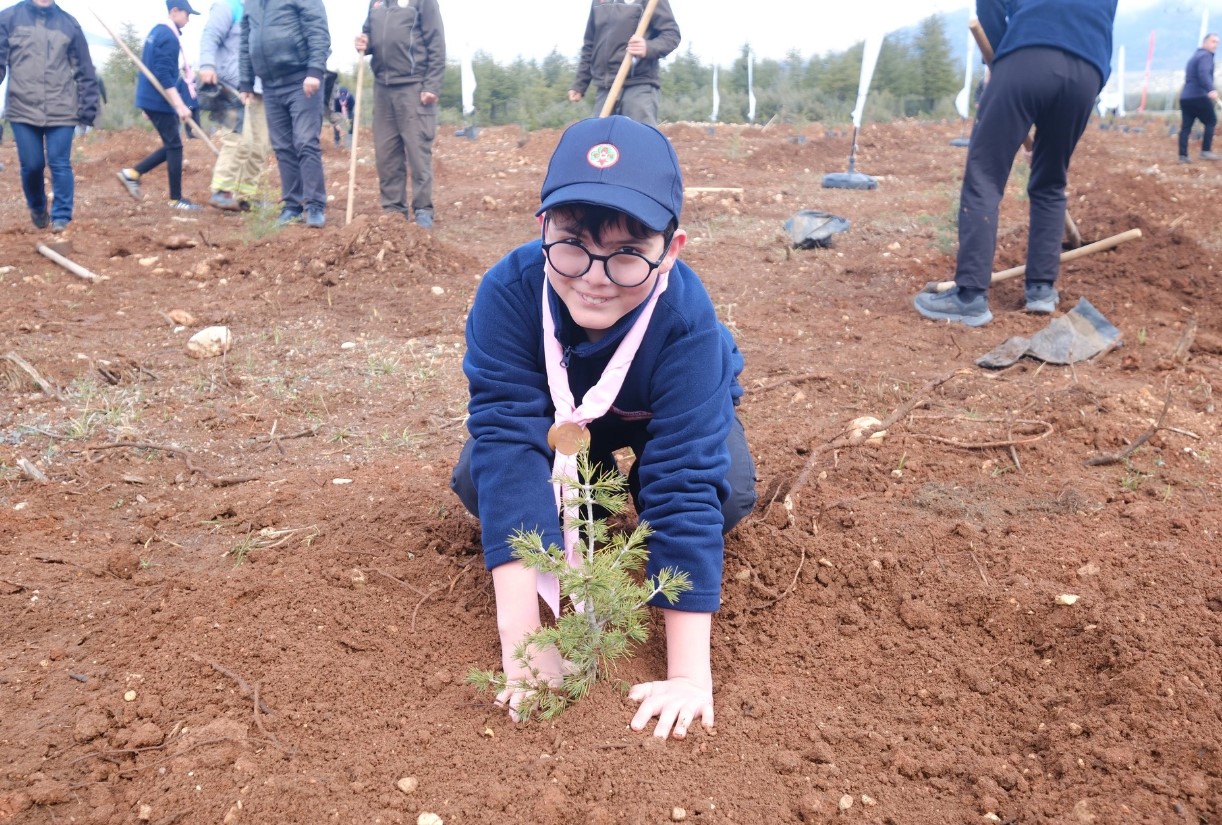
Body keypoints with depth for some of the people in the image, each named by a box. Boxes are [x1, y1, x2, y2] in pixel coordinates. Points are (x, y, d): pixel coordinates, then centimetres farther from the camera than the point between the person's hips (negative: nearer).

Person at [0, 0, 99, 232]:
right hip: (23, 109, 0)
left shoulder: (69, 23, 7)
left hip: (61, 110, 0)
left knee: (60, 165, -4)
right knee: (31, 165, 5)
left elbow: (84, 69, 9)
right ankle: (37, 208, 29)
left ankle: (62, 217, 3)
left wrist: (88, 107, 6)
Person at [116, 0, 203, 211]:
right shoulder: (168, 37, -16)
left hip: (153, 99, 10)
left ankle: (132, 174, 13)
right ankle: (176, 199, 1)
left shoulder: (158, 31, 15)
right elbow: (164, 76, -23)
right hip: (159, 101, -10)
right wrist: (180, 106, -26)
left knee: (171, 145, 13)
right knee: (174, 146, -4)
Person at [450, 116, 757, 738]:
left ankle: (634, 484, 7)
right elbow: (509, 441, -42)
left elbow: (687, 485, -42)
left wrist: (689, 673, -44)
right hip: (559, 413, 1)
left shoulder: (685, 319, -40)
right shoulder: (508, 291, -38)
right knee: (478, 480, -24)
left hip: (662, 414, -1)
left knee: (726, 493, -28)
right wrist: (520, 639, -48)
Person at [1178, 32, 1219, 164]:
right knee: (1211, 121, 1)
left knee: (1186, 127, 4)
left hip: (1185, 97, 8)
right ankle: (1206, 151, -6)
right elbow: (1204, 73, -25)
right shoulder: (1205, 56, -5)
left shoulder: (1194, 56, 25)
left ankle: (1183, 156, -2)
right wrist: (1211, 90, -39)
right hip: (1199, 96, -8)